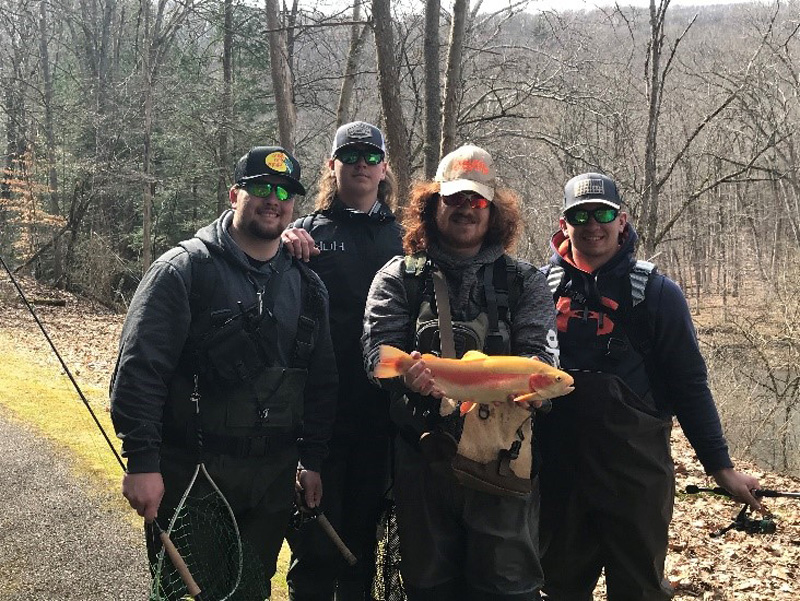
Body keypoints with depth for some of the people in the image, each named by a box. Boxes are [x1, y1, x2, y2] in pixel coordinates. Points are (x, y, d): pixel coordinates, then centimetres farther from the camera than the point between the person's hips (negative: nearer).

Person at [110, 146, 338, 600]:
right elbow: (140, 368, -14)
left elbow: (321, 381, 13)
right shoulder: (184, 268, -9)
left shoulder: (307, 285, 8)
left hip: (273, 478, 5)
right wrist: (142, 461, -18)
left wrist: (313, 460, 11)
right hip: (189, 473, -4)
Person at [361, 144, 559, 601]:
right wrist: (407, 371, -27)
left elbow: (541, 352, -4)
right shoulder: (399, 277, 9)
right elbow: (378, 347, -4)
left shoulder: (524, 281, 10)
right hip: (423, 453, 1)